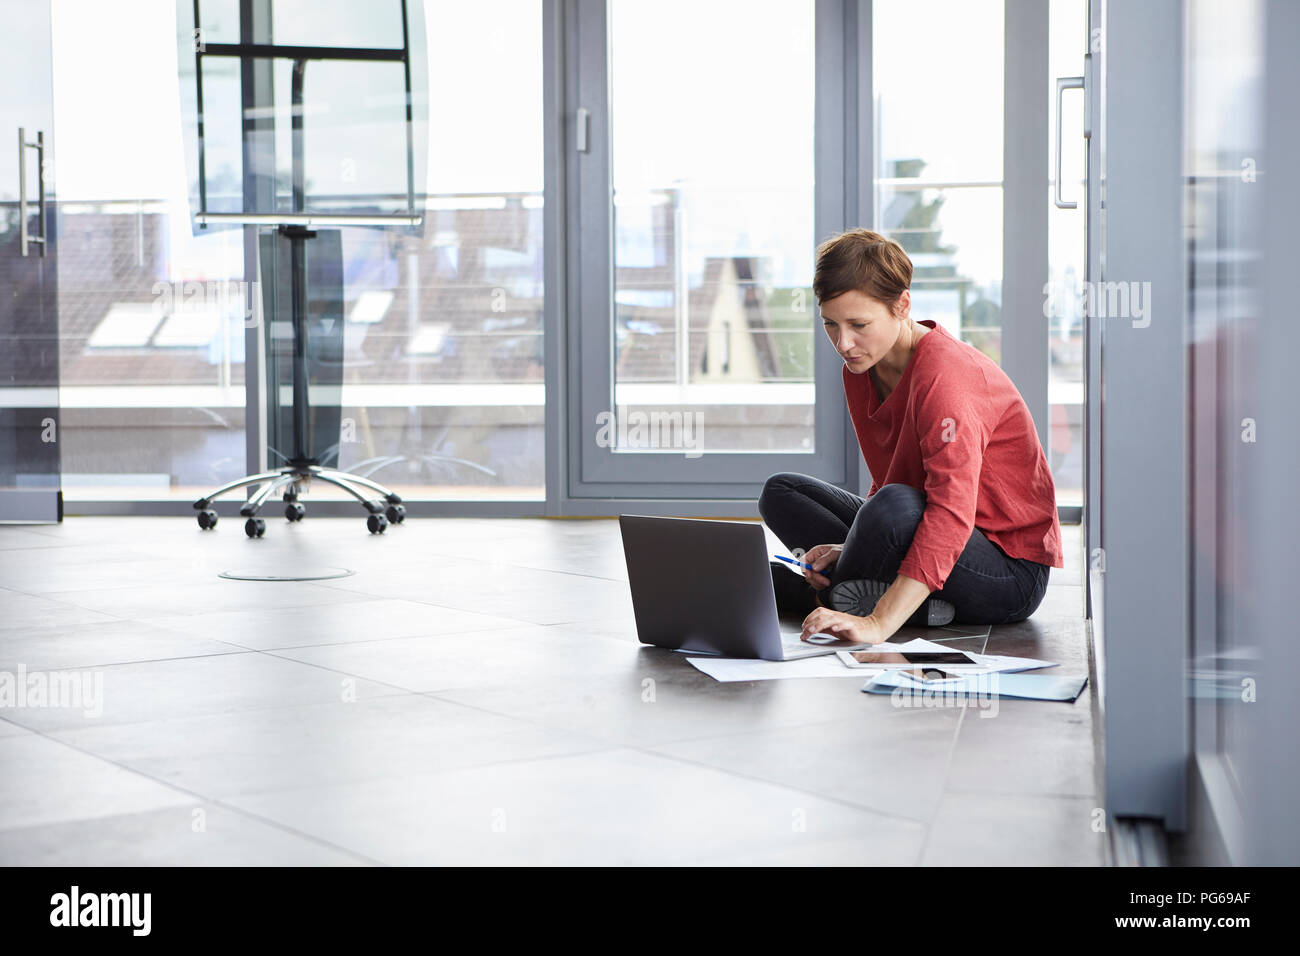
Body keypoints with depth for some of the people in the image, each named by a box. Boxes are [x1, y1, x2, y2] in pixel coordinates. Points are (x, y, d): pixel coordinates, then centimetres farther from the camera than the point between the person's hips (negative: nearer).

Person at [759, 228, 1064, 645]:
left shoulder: (946, 375, -25)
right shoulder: (860, 371, 2)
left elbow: (951, 511, -37)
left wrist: (878, 622, -46)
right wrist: (853, 549, -13)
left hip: (1012, 571, -9)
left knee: (895, 506, -38)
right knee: (781, 493, 7)